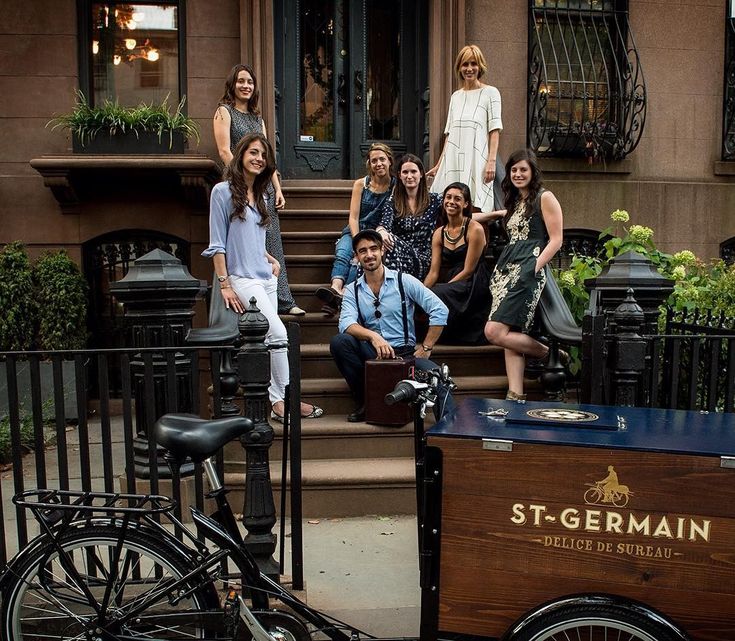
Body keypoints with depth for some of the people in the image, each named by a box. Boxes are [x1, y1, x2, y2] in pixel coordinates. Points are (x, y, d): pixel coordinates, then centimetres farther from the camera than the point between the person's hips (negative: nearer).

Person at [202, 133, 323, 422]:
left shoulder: (261, 196, 17)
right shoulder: (223, 192, -4)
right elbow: (217, 243, -7)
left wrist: (271, 259, 9)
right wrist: (224, 284, -12)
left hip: (266, 278, 7)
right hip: (243, 278, -7)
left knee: (264, 341, 6)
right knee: (278, 333, -16)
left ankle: (273, 402, 10)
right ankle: (285, 400, -7)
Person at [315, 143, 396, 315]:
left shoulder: (396, 186, 4)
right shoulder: (360, 184, 8)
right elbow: (353, 217, 2)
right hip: (355, 231, 2)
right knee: (342, 253, -32)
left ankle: (342, 295, -52)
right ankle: (336, 288, -56)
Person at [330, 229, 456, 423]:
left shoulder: (404, 281, 1)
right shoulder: (352, 291, 7)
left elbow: (440, 310, -3)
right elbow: (346, 324, -12)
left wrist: (426, 347, -7)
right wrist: (373, 336, -32)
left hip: (405, 351, -2)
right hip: (372, 354, 3)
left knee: (437, 376, -33)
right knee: (339, 341, -25)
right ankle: (363, 402, -11)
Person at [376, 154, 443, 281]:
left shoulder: (435, 200, 12)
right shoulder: (392, 201, 14)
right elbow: (385, 223, -4)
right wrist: (381, 231, -28)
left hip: (423, 260, -2)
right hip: (398, 252, 2)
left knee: (393, 242, -32)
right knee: (387, 240, -32)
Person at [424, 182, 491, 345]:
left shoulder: (475, 229, -8)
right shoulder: (439, 233, 9)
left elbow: (468, 271, -11)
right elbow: (434, 272, 2)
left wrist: (442, 289, -16)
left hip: (473, 287, -5)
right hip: (449, 287, 5)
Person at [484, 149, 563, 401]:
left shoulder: (544, 198, 0)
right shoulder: (513, 201, 22)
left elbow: (556, 240, -7)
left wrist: (535, 267, -15)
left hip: (528, 270, -8)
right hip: (507, 269, 8)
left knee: (494, 331, -17)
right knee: (511, 335, 0)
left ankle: (552, 354, 0)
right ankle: (515, 395, 0)